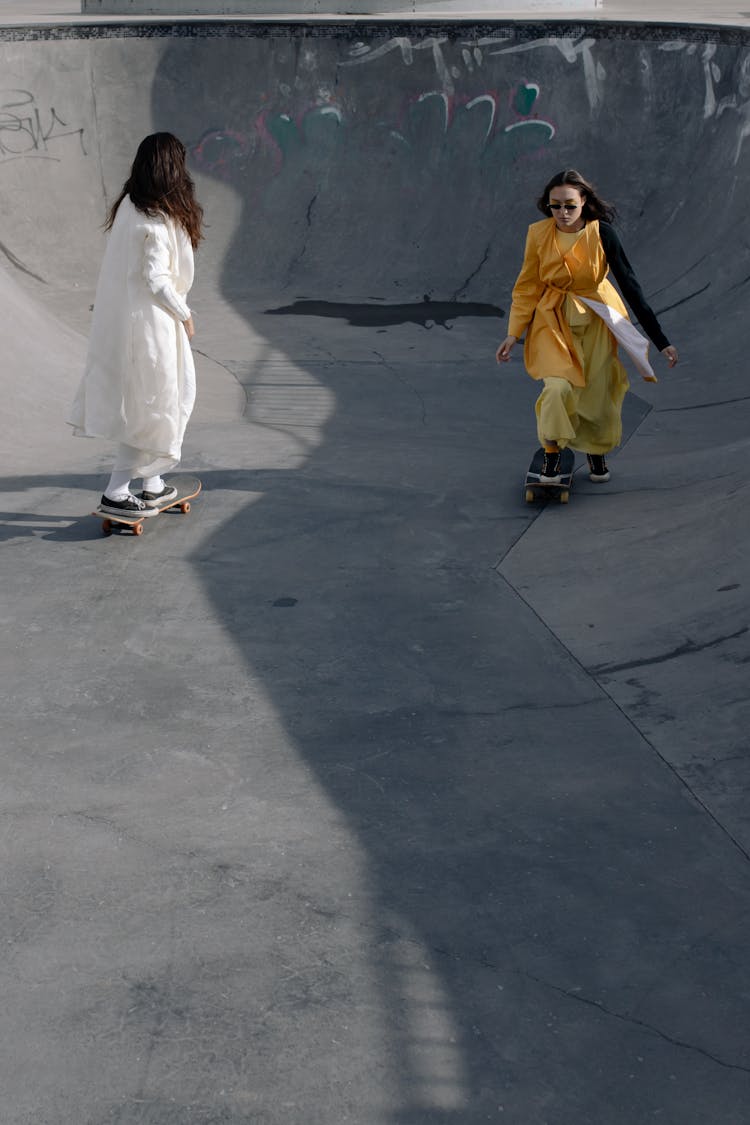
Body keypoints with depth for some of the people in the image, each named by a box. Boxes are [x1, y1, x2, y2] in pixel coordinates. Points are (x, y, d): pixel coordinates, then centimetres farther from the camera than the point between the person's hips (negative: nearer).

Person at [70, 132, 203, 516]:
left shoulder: (128, 207, 6)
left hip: (120, 320, 9)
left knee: (137, 402, 19)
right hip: (149, 324, -9)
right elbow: (156, 278, -20)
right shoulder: (159, 220, -19)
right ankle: (115, 493, 5)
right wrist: (184, 314, -6)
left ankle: (153, 483, 29)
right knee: (150, 407, 3)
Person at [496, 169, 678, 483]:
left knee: (597, 391, 7)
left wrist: (660, 340, -17)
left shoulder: (601, 233, -18)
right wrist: (514, 333, -4)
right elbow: (527, 287, -2)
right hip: (554, 318, 0)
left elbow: (630, 285, -16)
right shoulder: (538, 234, -13)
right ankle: (551, 454, 3)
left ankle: (596, 451, 35)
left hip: (597, 319, 0)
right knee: (559, 386, -20)